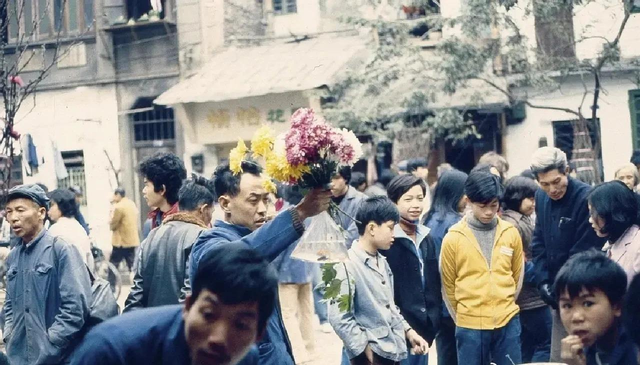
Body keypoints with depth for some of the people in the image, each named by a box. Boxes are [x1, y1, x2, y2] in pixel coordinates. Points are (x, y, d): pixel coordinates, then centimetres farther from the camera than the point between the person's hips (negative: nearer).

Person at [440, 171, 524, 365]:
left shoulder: (511, 233, 1)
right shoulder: (453, 238, -6)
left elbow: (518, 274, 13)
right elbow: (448, 285, 3)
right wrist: (462, 317, 9)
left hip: (508, 322, 2)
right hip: (470, 326, -2)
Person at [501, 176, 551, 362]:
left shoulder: (522, 220, 14)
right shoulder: (512, 224, -17)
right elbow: (522, 267, -19)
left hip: (523, 298, 10)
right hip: (530, 298, -10)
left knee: (526, 347, 12)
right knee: (545, 343, -7)